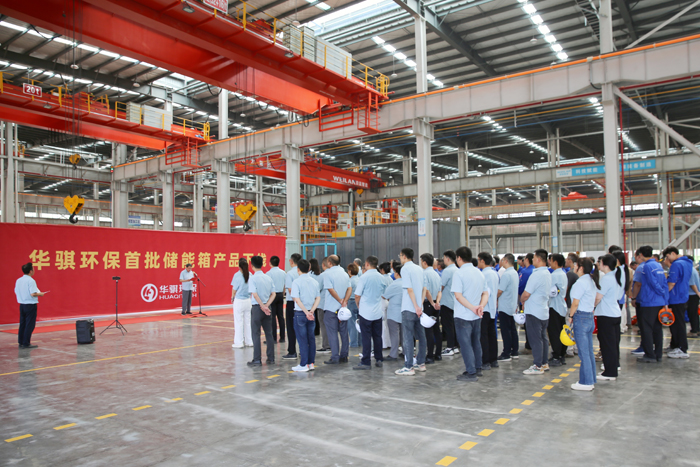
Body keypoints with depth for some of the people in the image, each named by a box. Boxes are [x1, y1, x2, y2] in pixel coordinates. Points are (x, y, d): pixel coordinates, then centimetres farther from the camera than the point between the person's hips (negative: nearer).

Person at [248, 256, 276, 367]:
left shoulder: (252, 279, -10)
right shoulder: (268, 278, 7)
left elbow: (255, 295, -19)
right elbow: (273, 294, 3)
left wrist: (263, 306, -14)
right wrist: (266, 305, -5)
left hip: (257, 307, -5)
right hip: (267, 309, 5)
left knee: (256, 334, 2)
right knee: (269, 333, 10)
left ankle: (257, 360, 4)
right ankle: (271, 358, 15)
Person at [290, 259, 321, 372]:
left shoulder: (296, 282, -10)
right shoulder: (314, 282, 7)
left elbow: (296, 299, -18)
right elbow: (318, 298, 3)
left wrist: (306, 312, -17)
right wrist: (311, 311, -4)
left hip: (300, 313, -5)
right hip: (310, 313, 5)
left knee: (302, 339, 0)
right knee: (311, 338, 11)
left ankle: (303, 365, 4)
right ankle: (311, 363, 17)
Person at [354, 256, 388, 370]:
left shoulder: (364, 277, -13)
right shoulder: (382, 278, 4)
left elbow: (357, 296, -11)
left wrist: (358, 305, 6)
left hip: (366, 312, -5)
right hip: (378, 312, 5)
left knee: (366, 338, -1)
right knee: (377, 336, 13)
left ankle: (366, 362, 1)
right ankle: (379, 360, 18)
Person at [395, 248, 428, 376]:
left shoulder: (405, 269, -10)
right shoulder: (419, 269, 13)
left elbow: (409, 289, -17)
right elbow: (424, 288, 12)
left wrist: (416, 307, -16)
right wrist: (420, 305, 8)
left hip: (409, 309, -8)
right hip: (419, 309, 8)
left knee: (408, 338, -4)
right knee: (421, 336, 13)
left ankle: (408, 367, -1)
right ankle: (421, 363, 22)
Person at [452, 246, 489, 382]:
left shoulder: (459, 274, -14)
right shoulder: (480, 273, 10)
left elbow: (458, 295, -21)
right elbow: (486, 293, 8)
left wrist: (473, 308, -20)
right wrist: (481, 306, -7)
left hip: (463, 316, -7)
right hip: (477, 316, 7)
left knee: (465, 343, 0)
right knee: (476, 342, 18)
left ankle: (471, 373, 2)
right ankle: (478, 369, 28)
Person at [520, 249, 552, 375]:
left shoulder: (536, 275, -20)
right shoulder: (548, 274, 10)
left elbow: (526, 294, -18)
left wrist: (522, 301, 3)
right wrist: (526, 301, 12)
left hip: (534, 312, -9)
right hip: (544, 311, 9)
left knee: (535, 339, -2)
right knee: (543, 338, 16)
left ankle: (538, 366, 3)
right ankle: (545, 363, 24)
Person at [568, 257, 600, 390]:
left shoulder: (580, 282, -15)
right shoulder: (592, 281, 13)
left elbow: (575, 303, -16)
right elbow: (594, 300, 17)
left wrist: (570, 316, -5)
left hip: (581, 317, -9)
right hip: (590, 316, 9)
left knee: (583, 352, -3)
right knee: (589, 351, 14)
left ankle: (586, 382, 3)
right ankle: (591, 380, 21)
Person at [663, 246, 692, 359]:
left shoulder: (676, 264, -18)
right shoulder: (688, 263, 12)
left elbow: (672, 283, -20)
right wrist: (669, 265, 11)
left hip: (676, 299, -10)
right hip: (684, 298, 10)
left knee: (677, 324, -3)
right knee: (677, 323, 15)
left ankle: (682, 350, 1)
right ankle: (675, 345, 23)